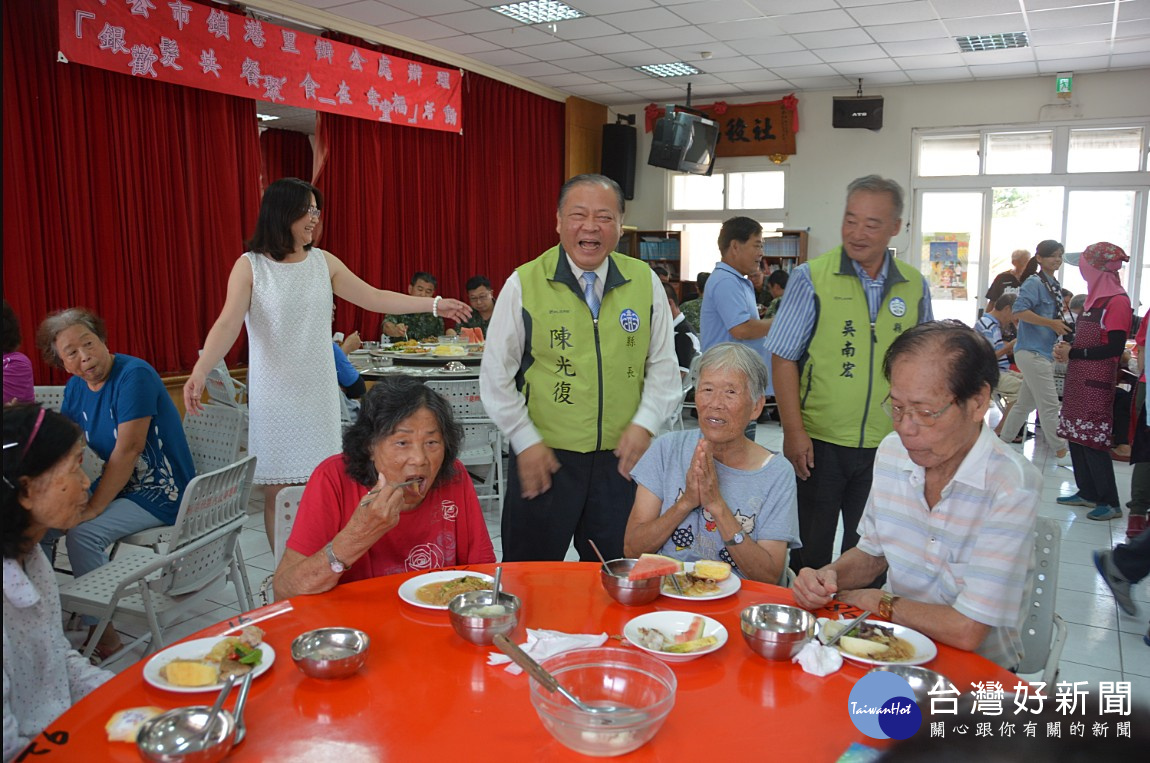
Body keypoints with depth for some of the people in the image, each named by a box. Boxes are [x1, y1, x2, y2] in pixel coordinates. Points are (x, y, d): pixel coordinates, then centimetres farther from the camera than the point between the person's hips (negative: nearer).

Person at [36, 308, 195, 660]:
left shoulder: (134, 375, -18)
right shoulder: (75, 388, 8)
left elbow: (128, 449, -23)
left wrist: (93, 508, -21)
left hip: (161, 493, -8)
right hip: (113, 487, 8)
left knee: (83, 533, -24)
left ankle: (103, 635, -10)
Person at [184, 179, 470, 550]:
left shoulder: (324, 262, 5)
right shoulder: (250, 266, -6)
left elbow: (375, 298, 7)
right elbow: (227, 325, -16)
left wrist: (435, 304, 3)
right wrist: (200, 371, -32)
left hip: (319, 393, 3)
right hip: (275, 395, -3)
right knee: (277, 491, 2)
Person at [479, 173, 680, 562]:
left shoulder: (645, 283, 2)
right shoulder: (524, 284, -5)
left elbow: (663, 365, 8)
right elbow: (497, 375, -1)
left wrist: (645, 424, -4)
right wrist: (526, 441, -4)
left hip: (621, 458, 2)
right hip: (543, 459, -2)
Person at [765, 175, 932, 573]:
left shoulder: (915, 287, 5)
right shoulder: (811, 278, -5)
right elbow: (784, 358, -6)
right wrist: (794, 431, -12)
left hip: (887, 446, 3)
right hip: (819, 442, -3)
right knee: (810, 556, 8)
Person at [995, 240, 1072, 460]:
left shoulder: (1055, 286, 15)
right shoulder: (1034, 283, -12)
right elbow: (1019, 311, -24)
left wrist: (1062, 325, 11)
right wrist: (1051, 323, -23)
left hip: (1045, 352, 10)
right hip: (1032, 352, -10)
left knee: (1025, 403, 15)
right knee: (1049, 404, -4)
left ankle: (1002, 440, 24)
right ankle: (1060, 449, 6)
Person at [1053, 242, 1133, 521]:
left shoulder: (1117, 301, -13)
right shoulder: (1095, 298, 14)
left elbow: (1115, 347, -18)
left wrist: (1072, 353, -13)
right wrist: (1066, 348, 5)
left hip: (1097, 383, -9)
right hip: (1079, 379, 9)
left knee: (1093, 441, -7)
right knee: (1076, 436, 11)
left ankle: (1110, 502, 2)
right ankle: (1087, 493, 22)